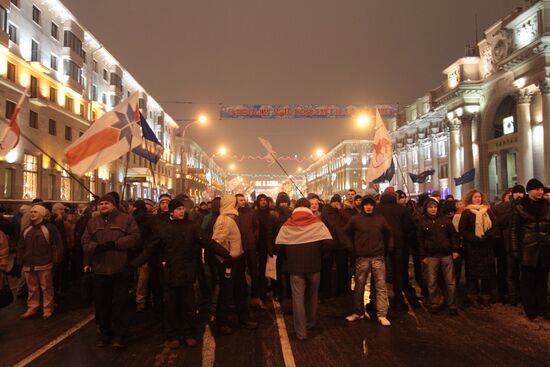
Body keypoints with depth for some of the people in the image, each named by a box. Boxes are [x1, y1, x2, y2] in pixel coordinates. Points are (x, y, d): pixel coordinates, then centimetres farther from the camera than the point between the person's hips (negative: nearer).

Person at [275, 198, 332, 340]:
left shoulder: (287, 225, -2)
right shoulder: (317, 223, -5)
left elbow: (279, 246, -4)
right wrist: (319, 256, 4)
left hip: (295, 266, -1)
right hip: (314, 265, 1)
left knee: (298, 298, 4)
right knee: (311, 296, 20)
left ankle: (300, 332, 6)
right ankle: (310, 323, 36)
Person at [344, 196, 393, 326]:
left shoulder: (380, 219, 4)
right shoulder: (355, 219, -1)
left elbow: (389, 233, 18)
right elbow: (346, 233, 11)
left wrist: (389, 247, 13)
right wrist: (352, 248, 10)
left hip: (378, 257, 0)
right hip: (361, 258, 0)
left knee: (381, 286, -2)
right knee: (359, 286, 9)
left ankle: (382, 314, 3)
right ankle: (358, 312, 23)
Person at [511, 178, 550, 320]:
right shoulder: (520, 207, -3)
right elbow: (514, 229, -4)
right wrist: (515, 249, -7)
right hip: (528, 249, -3)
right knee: (528, 281, 4)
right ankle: (530, 309, 16)